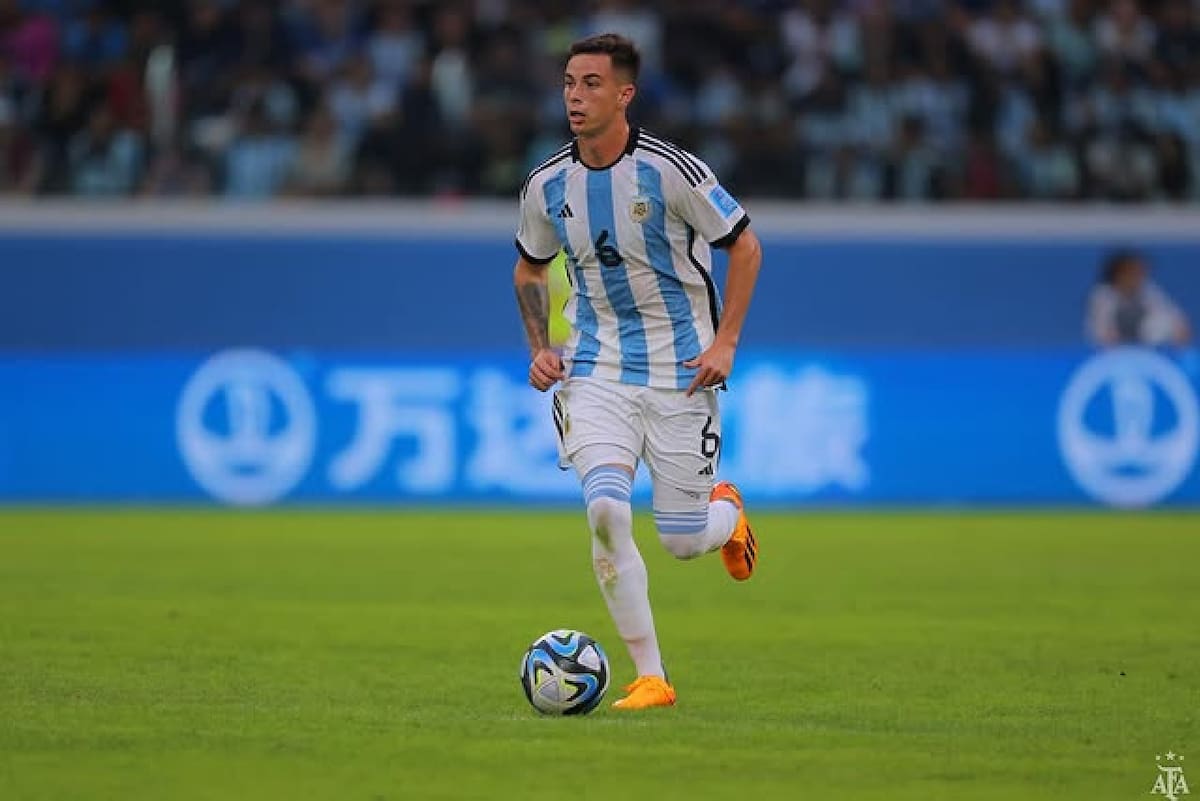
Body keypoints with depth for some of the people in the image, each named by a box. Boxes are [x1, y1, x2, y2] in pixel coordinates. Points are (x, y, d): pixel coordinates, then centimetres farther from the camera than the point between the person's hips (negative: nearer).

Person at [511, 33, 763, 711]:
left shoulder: (670, 170, -13)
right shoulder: (548, 185, -1)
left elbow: (745, 246, -3)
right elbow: (530, 269, 18)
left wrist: (725, 342, -9)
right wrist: (540, 348, 4)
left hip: (680, 369, -2)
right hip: (596, 369, 2)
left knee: (683, 541, -1)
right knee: (606, 509, -20)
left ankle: (727, 512, 39)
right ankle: (651, 677, -10)